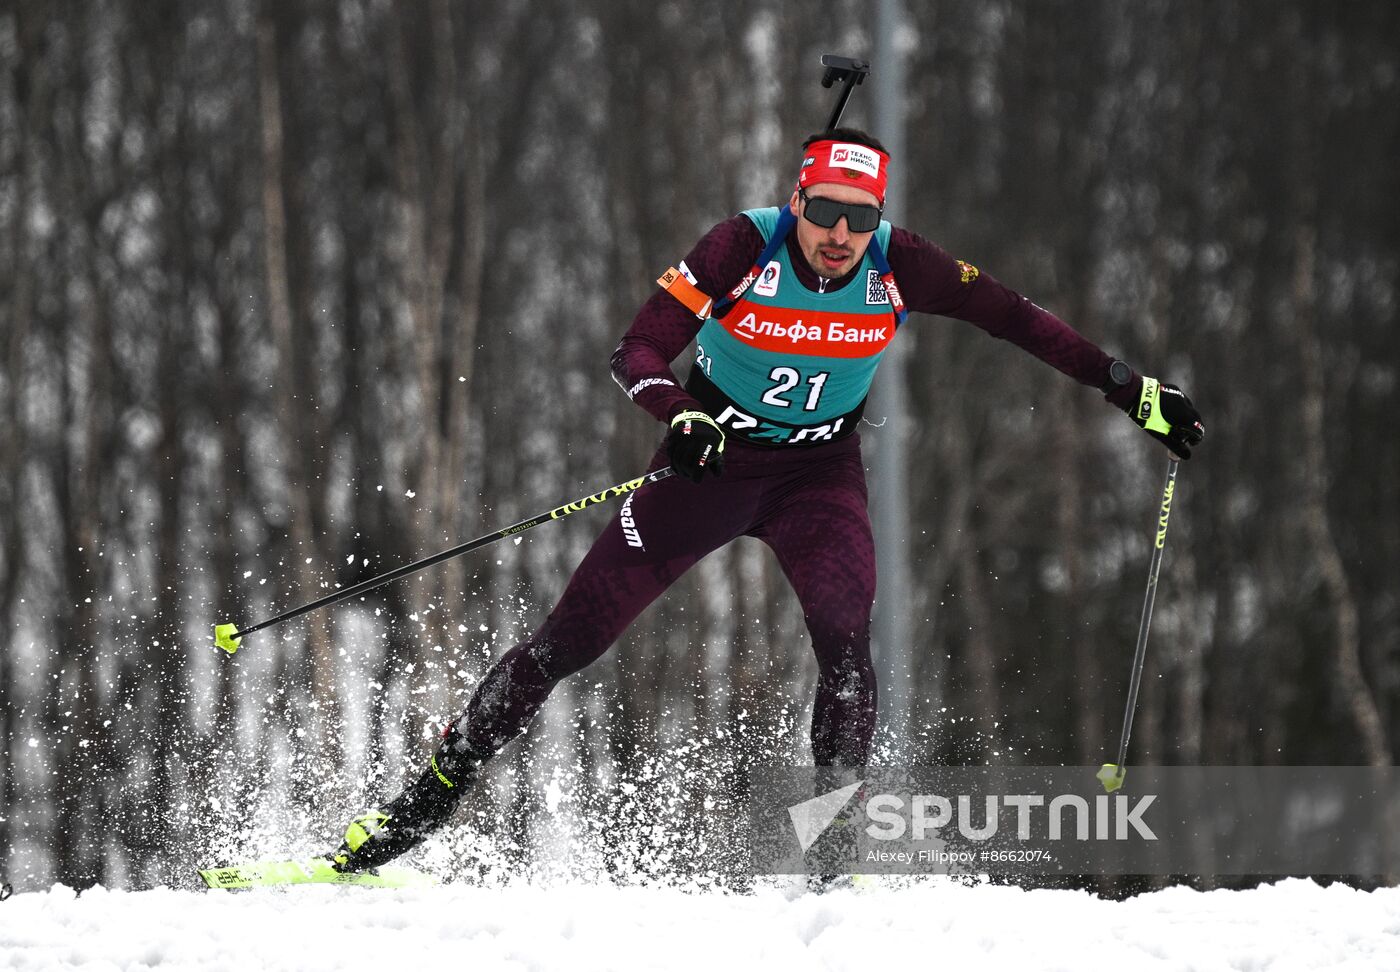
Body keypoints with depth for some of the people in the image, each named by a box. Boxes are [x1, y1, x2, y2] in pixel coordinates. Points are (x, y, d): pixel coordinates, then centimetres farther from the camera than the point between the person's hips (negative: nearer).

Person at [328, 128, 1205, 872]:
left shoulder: (899, 267, -16)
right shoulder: (745, 247, -22)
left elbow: (1018, 319, -7)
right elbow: (638, 353, -24)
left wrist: (1131, 390, -9)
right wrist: (681, 418, -44)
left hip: (821, 477, 1)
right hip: (714, 464, -1)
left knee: (845, 642, -25)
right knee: (569, 641, -4)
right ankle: (426, 802, 6)